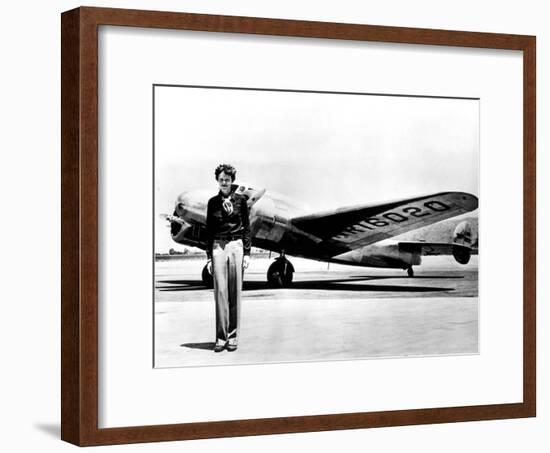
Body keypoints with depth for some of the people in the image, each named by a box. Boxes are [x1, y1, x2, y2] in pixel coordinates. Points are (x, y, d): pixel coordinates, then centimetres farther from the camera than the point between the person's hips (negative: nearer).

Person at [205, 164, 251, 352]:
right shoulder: (213, 202, 8)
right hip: (218, 246, 1)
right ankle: (221, 337, -2)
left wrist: (247, 252, 0)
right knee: (220, 290, -5)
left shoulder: (240, 200, 5)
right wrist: (209, 255, 6)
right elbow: (209, 230, 11)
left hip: (236, 245, -1)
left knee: (235, 292, 0)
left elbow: (246, 228, 6)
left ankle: (233, 337, 5)